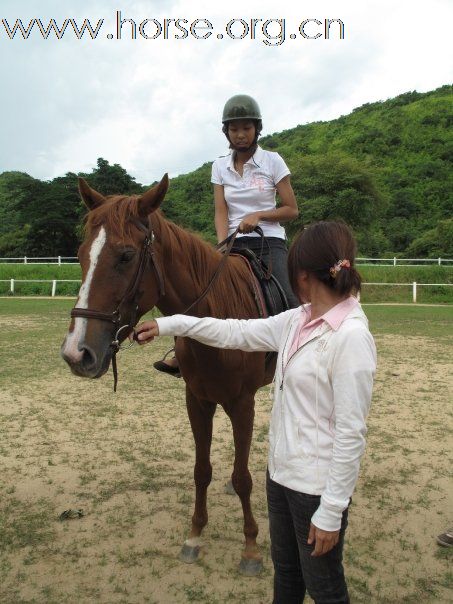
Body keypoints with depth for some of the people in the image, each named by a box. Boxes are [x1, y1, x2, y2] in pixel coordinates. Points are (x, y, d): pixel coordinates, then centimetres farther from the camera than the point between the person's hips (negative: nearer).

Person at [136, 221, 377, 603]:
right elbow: (237, 333, 9)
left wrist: (331, 512, -17)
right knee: (285, 571, 26)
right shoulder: (298, 321, 1)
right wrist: (168, 325, 7)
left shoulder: (352, 336, -24)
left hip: (316, 485, -7)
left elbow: (350, 434, -22)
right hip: (281, 471, 8)